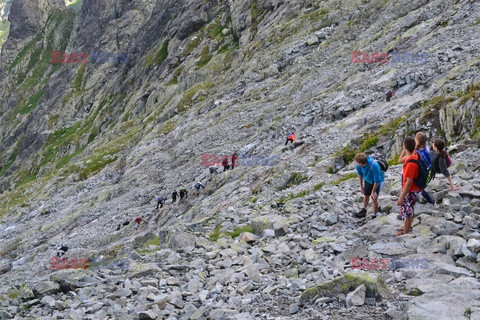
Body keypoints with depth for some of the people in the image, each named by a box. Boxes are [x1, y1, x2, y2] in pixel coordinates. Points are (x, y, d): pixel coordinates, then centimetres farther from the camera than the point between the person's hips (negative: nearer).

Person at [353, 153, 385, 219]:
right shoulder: (358, 165, -27)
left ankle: (374, 216, 19)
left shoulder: (374, 166, -43)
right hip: (368, 179, 5)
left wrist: (373, 191, -18)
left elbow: (377, 180, -30)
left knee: (374, 198, 0)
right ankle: (364, 211, 45)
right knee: (366, 195, 21)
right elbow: (360, 173, -3)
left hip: (378, 180, -5)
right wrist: (361, 185, 3)